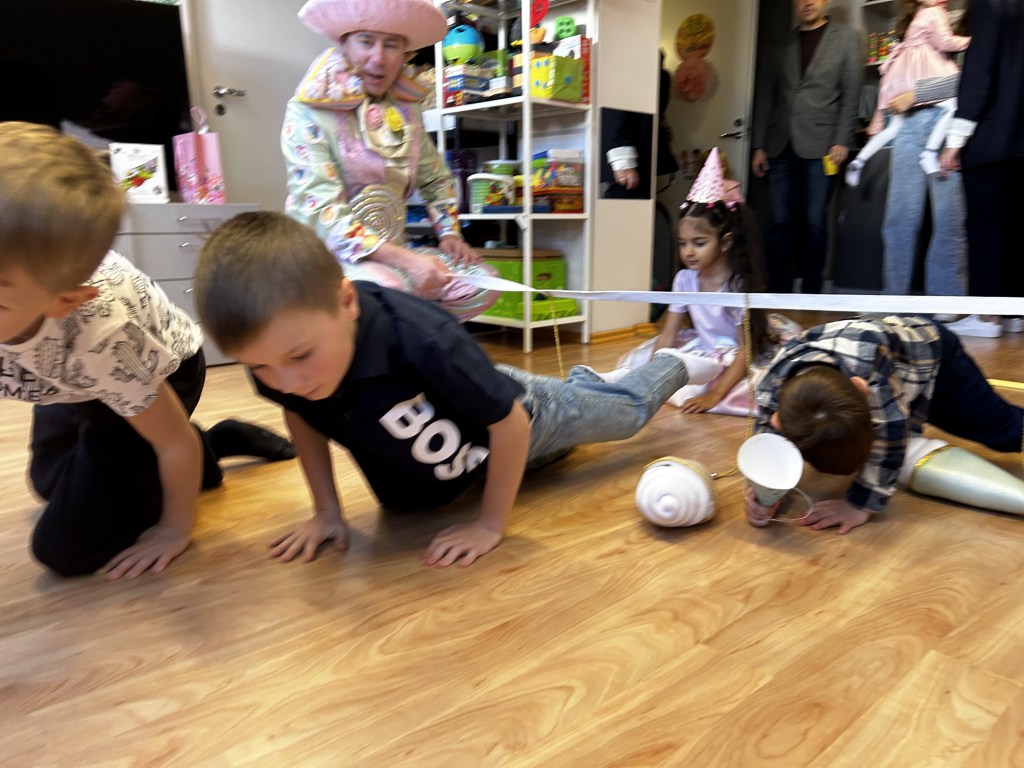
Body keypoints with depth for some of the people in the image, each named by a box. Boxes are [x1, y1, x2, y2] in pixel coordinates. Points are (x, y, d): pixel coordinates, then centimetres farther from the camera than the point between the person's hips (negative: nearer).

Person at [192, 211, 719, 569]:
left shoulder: (422, 341, -47)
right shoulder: (278, 355, -27)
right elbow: (301, 417, -5)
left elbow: (510, 422, -35)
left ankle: (672, 365, 51)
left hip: (520, 417, -5)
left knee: (627, 411, 24)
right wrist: (327, 510, -9)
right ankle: (582, 379, 61)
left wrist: (490, 525, -26)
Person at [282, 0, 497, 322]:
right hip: (327, 253, -6)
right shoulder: (309, 113, -11)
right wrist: (405, 260, -32)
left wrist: (449, 233, 5)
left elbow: (436, 178, 22)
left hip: (393, 251, 6)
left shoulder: (407, 109, 7)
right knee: (385, 291, -37)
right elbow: (321, 210, -22)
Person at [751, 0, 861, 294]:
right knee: (780, 223, 0)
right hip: (781, 147, 2)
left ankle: (811, 294, 5)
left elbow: (851, 93, 2)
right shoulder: (782, 46, 16)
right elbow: (765, 96, 12)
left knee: (815, 223, -2)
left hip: (820, 146, -2)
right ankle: (778, 292, 6)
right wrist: (759, 145, 4)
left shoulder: (845, 38, 9)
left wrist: (842, 141, -7)